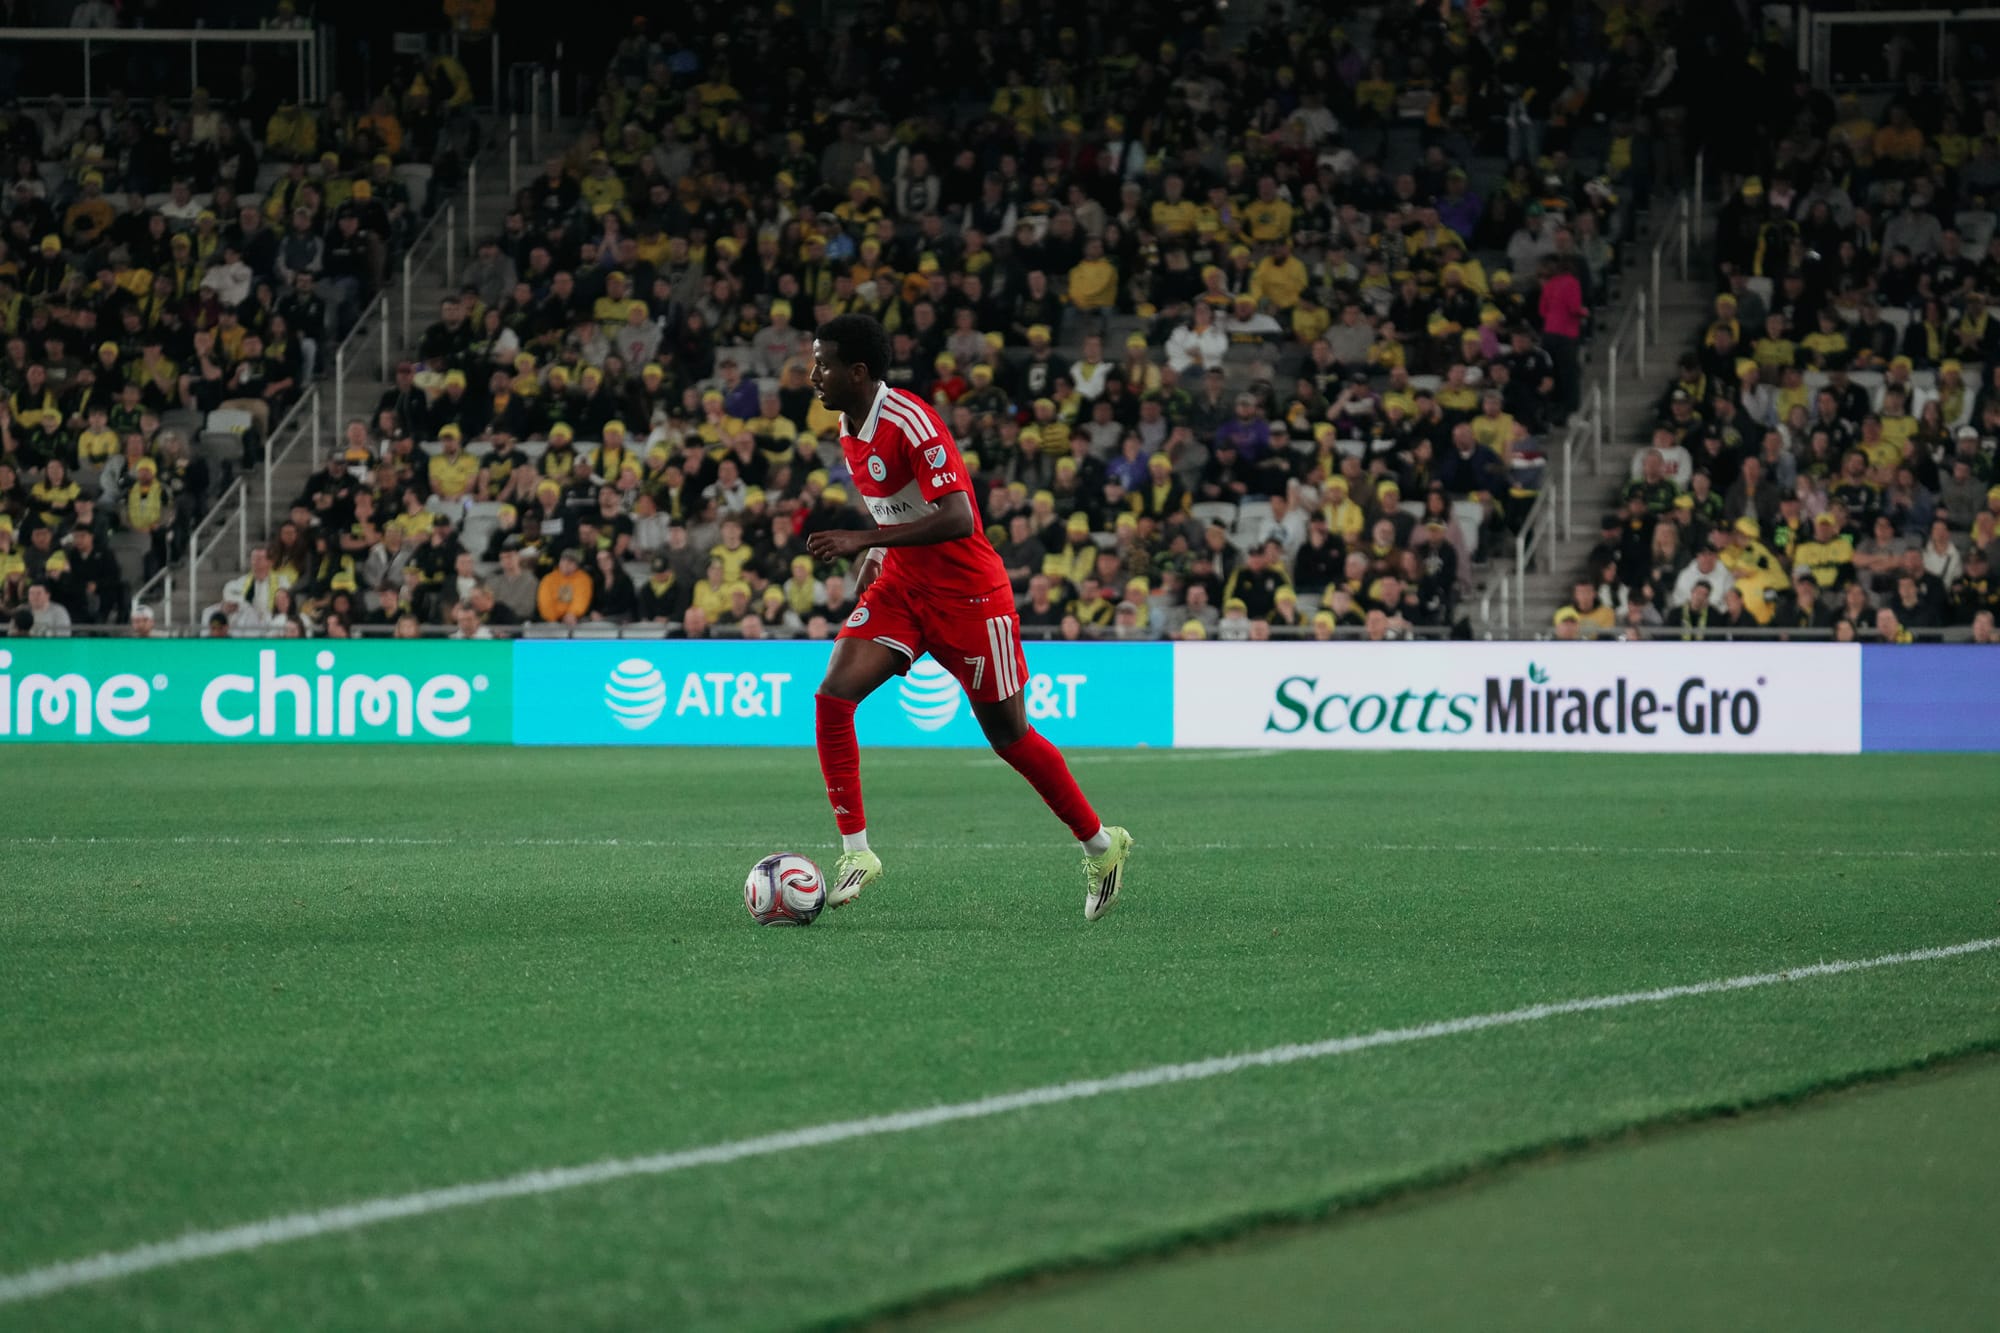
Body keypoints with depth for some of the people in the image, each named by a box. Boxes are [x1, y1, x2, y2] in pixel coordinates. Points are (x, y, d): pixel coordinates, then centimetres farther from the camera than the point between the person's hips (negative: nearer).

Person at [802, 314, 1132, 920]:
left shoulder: (911, 422, -23)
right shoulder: (850, 431, 5)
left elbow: (957, 518, -31)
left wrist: (865, 540, -34)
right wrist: (878, 553, 6)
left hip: (966, 592, -7)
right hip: (901, 587, 8)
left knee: (1008, 737, 3)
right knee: (832, 698, -13)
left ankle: (1100, 845, 23)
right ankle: (856, 852, -8)